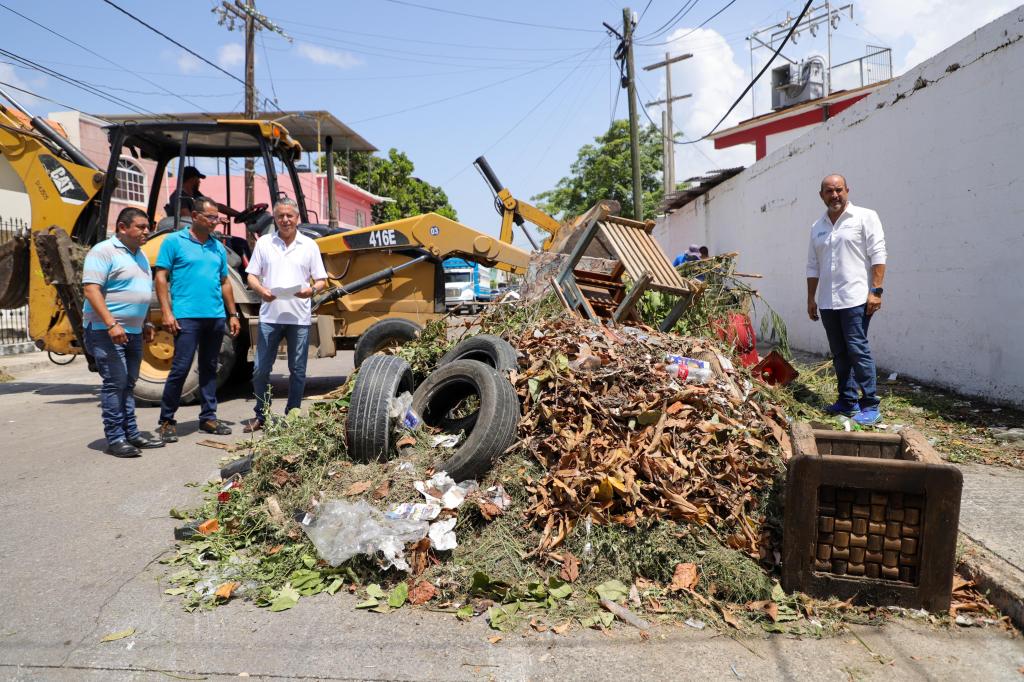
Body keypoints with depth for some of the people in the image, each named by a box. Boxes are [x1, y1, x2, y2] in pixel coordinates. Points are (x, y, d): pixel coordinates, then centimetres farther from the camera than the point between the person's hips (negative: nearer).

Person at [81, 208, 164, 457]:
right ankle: (115, 438, -2)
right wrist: (111, 324, -26)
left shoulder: (140, 255, 16)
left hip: (133, 331, 8)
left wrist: (145, 324, 19)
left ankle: (131, 433, 19)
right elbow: (91, 289, -19)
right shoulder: (103, 251, -11)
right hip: (106, 331, -8)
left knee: (128, 384, 12)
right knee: (115, 383, -7)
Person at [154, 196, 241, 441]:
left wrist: (233, 315, 14)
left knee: (209, 368, 11)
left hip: (216, 317, 6)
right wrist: (167, 312, -12)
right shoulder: (174, 241, 1)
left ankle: (208, 417, 20)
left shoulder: (218, 247, 15)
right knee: (181, 368, -7)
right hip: (187, 316, -5)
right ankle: (167, 421, 6)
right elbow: (161, 277, -3)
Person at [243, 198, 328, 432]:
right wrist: (260, 289, -14)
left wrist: (312, 290, -16)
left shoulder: (309, 246, 6)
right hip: (270, 316, 1)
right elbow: (251, 275, 8)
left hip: (299, 317, 0)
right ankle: (261, 415, 18)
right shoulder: (264, 243, 8)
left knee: (297, 370, 6)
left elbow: (322, 280, 6)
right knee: (260, 369, 3)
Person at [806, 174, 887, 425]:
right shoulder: (817, 227, 15)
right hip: (827, 301, 6)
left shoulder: (865, 217, -1)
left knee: (858, 350, -9)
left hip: (855, 299, -6)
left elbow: (878, 255, -7)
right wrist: (811, 298, 14)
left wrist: (876, 291, -14)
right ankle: (847, 401, 20)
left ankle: (870, 406, -2)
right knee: (839, 354, 11)